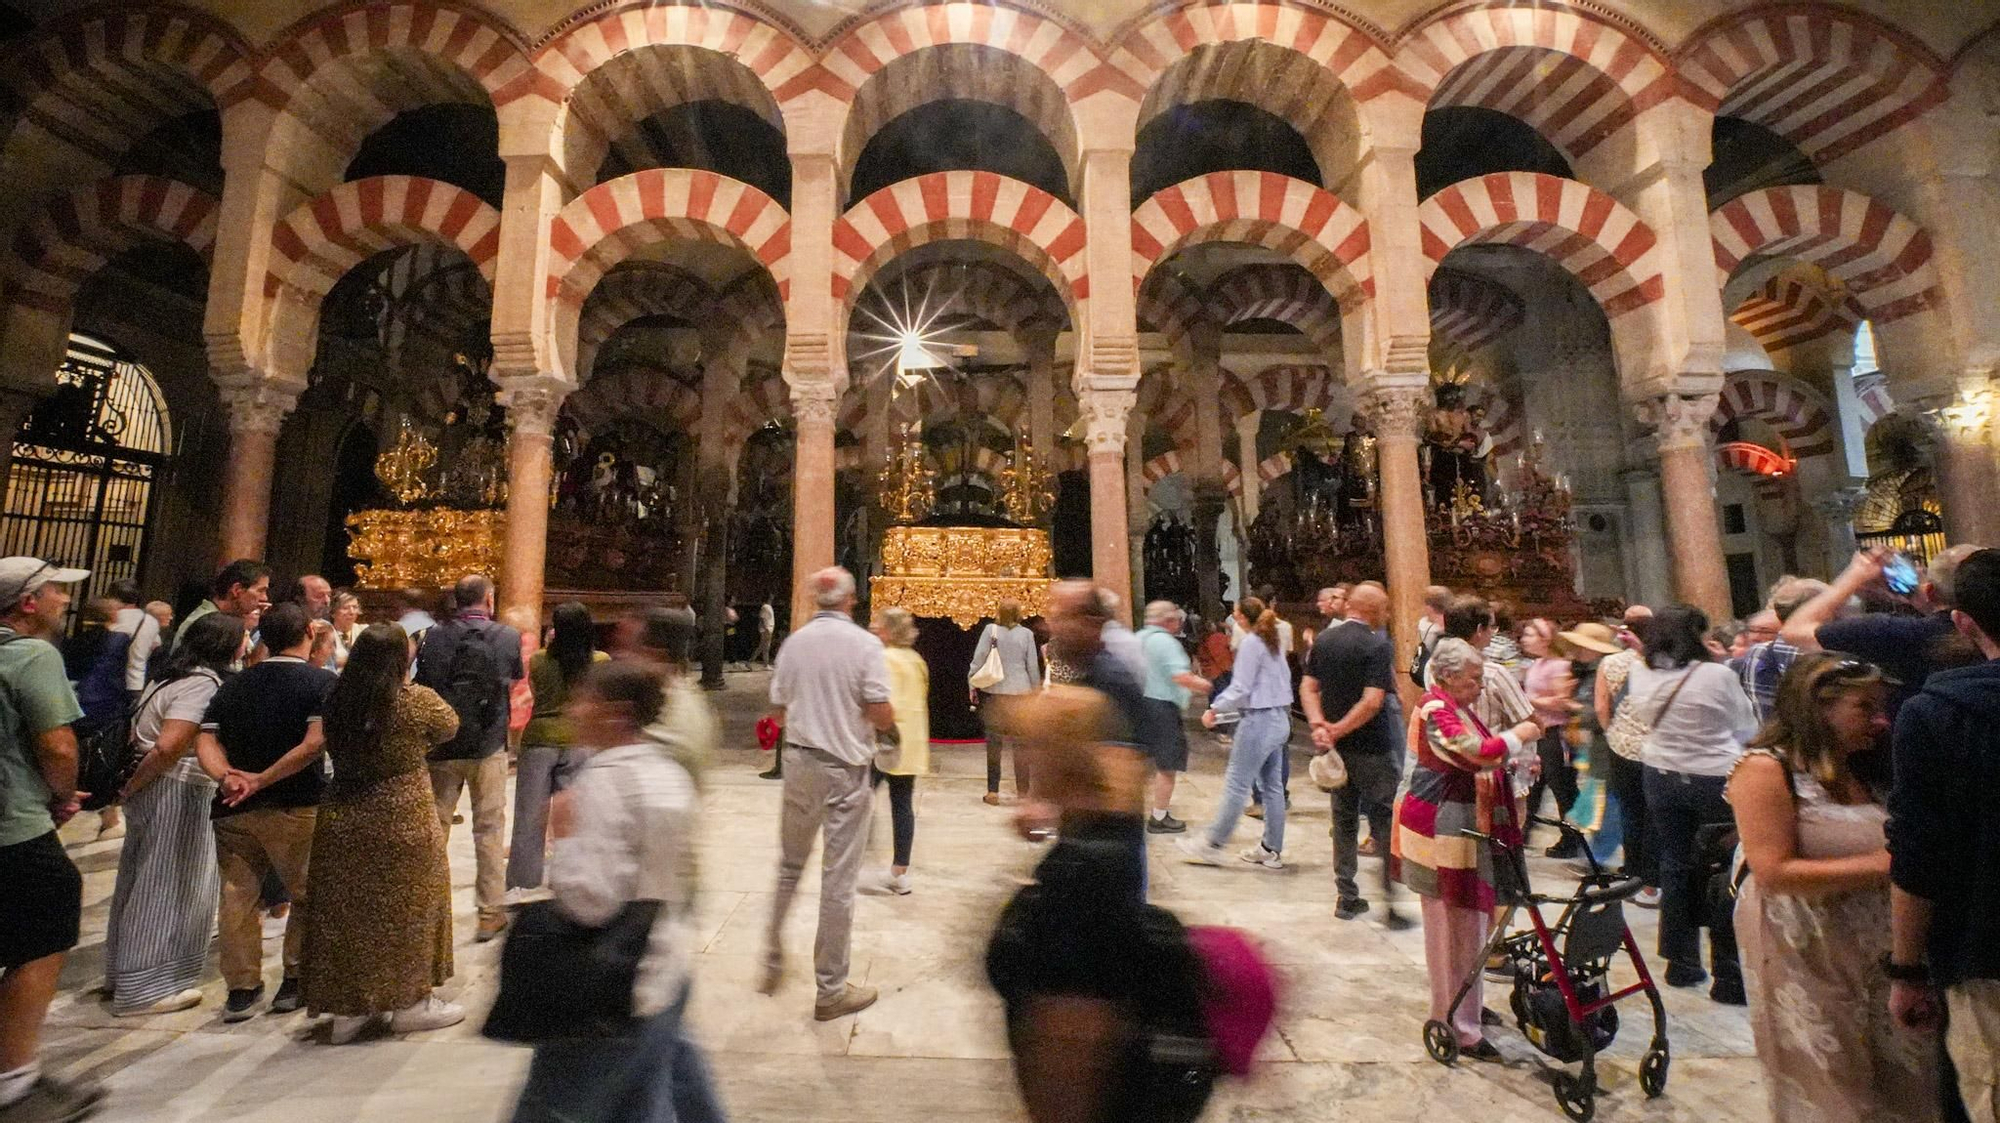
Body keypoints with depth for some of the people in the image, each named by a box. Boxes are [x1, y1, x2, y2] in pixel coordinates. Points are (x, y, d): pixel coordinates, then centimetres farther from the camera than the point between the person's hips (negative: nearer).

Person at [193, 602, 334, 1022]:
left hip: (235, 809, 5)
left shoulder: (234, 685, 9)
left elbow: (206, 740, 1)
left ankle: (241, 988, 20)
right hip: (296, 807, -5)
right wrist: (265, 778, -14)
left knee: (238, 895, 14)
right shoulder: (322, 681, -9)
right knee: (307, 895, 11)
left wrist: (226, 778, -10)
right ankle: (294, 981, 18)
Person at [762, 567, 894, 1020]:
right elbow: (882, 716, -14)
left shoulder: (793, 643, 1)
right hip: (845, 768, -4)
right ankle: (831, 990, 16)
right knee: (838, 879, 4)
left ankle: (773, 962, 34)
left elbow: (779, 712, 7)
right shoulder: (864, 644, -11)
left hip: (798, 761, 5)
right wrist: (885, 722, 8)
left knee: (789, 866, 22)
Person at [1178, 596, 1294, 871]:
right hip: (1279, 719, 9)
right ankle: (1272, 850, 20)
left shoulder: (1250, 643, -13)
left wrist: (1215, 708, -6)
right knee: (1273, 785, 12)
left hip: (1259, 721, -9)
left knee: (1237, 784, -2)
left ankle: (1212, 844, 6)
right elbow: (1284, 679, 15)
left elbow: (1240, 689, -15)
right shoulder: (1273, 642, 11)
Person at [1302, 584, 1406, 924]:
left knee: (1344, 820, 15)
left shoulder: (1323, 640, 5)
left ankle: (1347, 897, 22)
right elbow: (1372, 701, -22)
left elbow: (1308, 688, 1)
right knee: (1386, 822, 4)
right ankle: (1392, 902, 7)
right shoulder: (1379, 646, -14)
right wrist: (1339, 730, -15)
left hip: (1336, 747, 6)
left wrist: (1320, 725, -8)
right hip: (1371, 749, -6)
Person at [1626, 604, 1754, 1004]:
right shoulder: (1717, 675, -16)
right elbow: (1746, 727, -2)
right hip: (1716, 780, -4)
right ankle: (1728, 976, 13)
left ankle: (1681, 963, 25)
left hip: (1662, 778, 4)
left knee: (1675, 866, 14)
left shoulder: (1641, 675, -5)